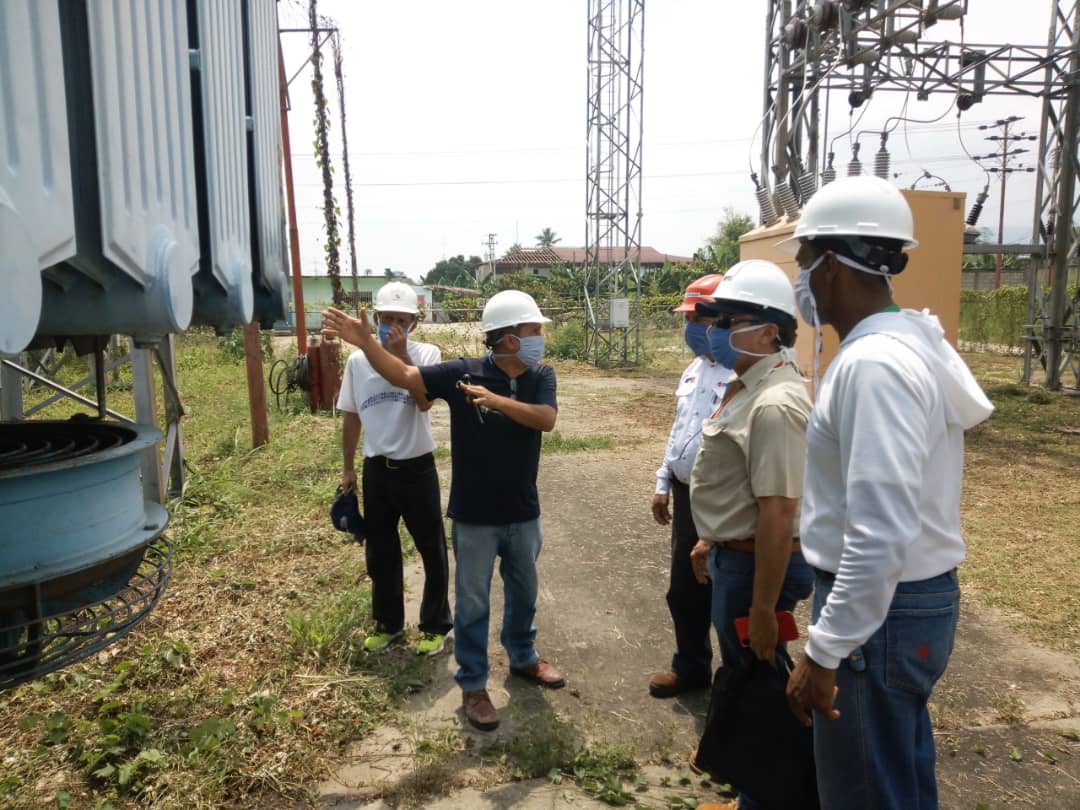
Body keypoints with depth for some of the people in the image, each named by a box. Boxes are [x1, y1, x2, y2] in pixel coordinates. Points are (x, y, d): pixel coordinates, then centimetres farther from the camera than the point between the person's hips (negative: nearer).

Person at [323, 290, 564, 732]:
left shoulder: (541, 376, -6)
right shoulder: (463, 372, -14)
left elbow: (547, 419, -22)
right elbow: (403, 376, -15)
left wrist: (496, 400, -32)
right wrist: (364, 341, -27)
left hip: (523, 513, 4)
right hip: (474, 516, -3)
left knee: (522, 591, 23)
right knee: (472, 602, 10)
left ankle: (523, 657, 47)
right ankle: (472, 684, 28)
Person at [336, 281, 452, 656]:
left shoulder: (426, 354, -7)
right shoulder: (358, 360, 1)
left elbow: (424, 402, -24)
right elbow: (351, 418, 9)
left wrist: (402, 354, -24)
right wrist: (348, 468, 12)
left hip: (417, 468, -3)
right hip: (376, 470, 3)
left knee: (432, 551, 7)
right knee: (380, 553, 15)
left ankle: (436, 626, 25)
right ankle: (388, 623, 34)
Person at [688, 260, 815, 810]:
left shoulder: (775, 403, -26)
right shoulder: (746, 385, 7)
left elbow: (779, 512, -29)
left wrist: (764, 609, -26)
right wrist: (712, 539, 22)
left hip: (755, 564, -10)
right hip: (732, 555, 10)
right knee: (740, 674, 25)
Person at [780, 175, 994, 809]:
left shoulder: (873, 363, -24)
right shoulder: (911, 342, 7)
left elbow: (882, 533, -29)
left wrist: (822, 653, -23)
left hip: (881, 610, -9)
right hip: (917, 596, 9)